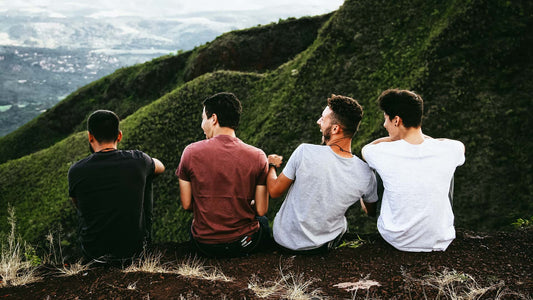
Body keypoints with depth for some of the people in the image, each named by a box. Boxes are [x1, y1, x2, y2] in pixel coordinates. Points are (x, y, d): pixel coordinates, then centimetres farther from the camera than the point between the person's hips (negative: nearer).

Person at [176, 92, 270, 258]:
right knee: (263, 221, 34)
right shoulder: (257, 156, -12)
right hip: (244, 244, -1)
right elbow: (261, 210, -8)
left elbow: (186, 205, -5)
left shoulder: (191, 152, -12)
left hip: (204, 245, 1)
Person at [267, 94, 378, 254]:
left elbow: (274, 191, -13)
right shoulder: (365, 175, -20)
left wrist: (271, 165, 9)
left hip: (285, 240, -1)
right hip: (323, 246, 2)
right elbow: (371, 212, 2)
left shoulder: (304, 152, -27)